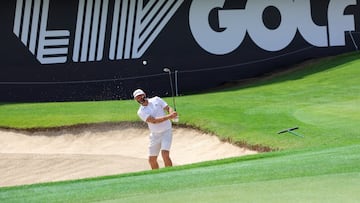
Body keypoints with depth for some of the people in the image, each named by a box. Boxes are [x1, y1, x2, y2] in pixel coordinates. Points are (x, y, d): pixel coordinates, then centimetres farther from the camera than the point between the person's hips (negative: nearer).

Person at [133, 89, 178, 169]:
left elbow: (168, 108, 2)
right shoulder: (141, 112, -5)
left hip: (166, 132, -2)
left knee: (165, 155, -21)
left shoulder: (156, 100, 0)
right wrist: (169, 116, -30)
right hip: (155, 135, 2)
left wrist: (172, 113, -23)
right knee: (152, 160, 6)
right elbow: (154, 121, -19)